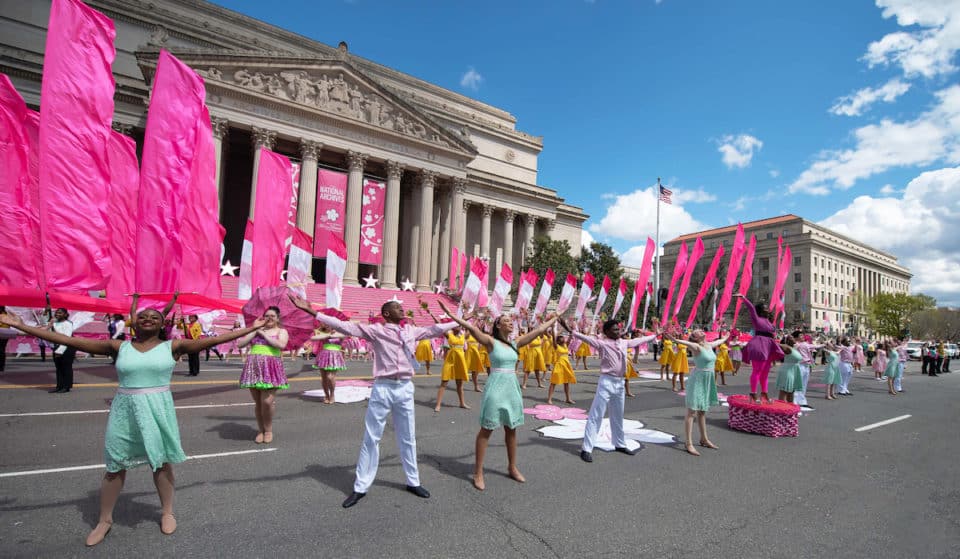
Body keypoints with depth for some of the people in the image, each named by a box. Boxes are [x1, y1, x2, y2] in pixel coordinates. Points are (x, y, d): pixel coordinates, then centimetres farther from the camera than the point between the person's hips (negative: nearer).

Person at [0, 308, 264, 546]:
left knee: (161, 462, 9)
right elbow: (67, 340, 1)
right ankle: (105, 519, 33)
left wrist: (252, 328, -13)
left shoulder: (172, 346, -4)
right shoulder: (119, 347, 1)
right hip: (125, 410, 2)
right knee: (116, 465, 12)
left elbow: (215, 339, -8)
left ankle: (167, 512, 28)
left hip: (158, 410, -1)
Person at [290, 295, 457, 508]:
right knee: (371, 439, 8)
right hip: (383, 388, -3)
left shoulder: (411, 330, 6)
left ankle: (413, 482, 33)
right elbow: (344, 326, -14)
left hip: (406, 388, 4)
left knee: (408, 439, 16)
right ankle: (360, 488, 23)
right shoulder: (376, 330, -7)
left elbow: (435, 329, 18)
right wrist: (311, 311, -21)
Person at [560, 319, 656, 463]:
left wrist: (655, 336, 35)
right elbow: (587, 338, -25)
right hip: (606, 382, -7)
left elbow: (638, 340, 24)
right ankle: (586, 449, -2)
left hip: (620, 383, 7)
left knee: (618, 416, 21)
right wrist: (571, 331, -40)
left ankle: (620, 444, 37)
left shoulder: (624, 343, 10)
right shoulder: (602, 343, -10)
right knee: (596, 416, -5)